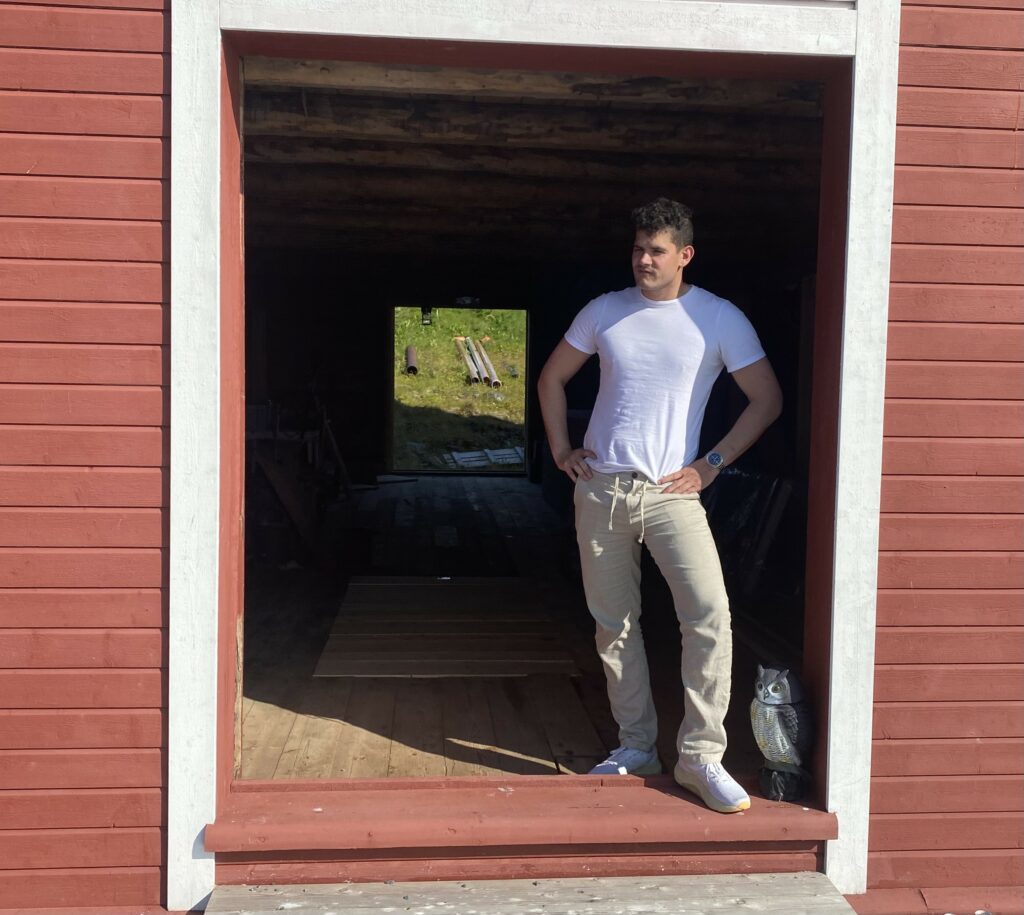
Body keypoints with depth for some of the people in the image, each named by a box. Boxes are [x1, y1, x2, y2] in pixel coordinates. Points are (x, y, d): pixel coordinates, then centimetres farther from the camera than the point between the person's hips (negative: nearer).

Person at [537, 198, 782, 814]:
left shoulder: (720, 319, -2)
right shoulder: (605, 311, 7)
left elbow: (767, 399, 0)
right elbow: (552, 379, 18)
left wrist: (711, 465, -5)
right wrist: (561, 450, 8)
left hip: (670, 492, -3)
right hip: (600, 489, 3)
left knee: (711, 615, -17)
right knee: (614, 625, 8)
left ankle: (701, 757, -6)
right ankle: (637, 747, 23)